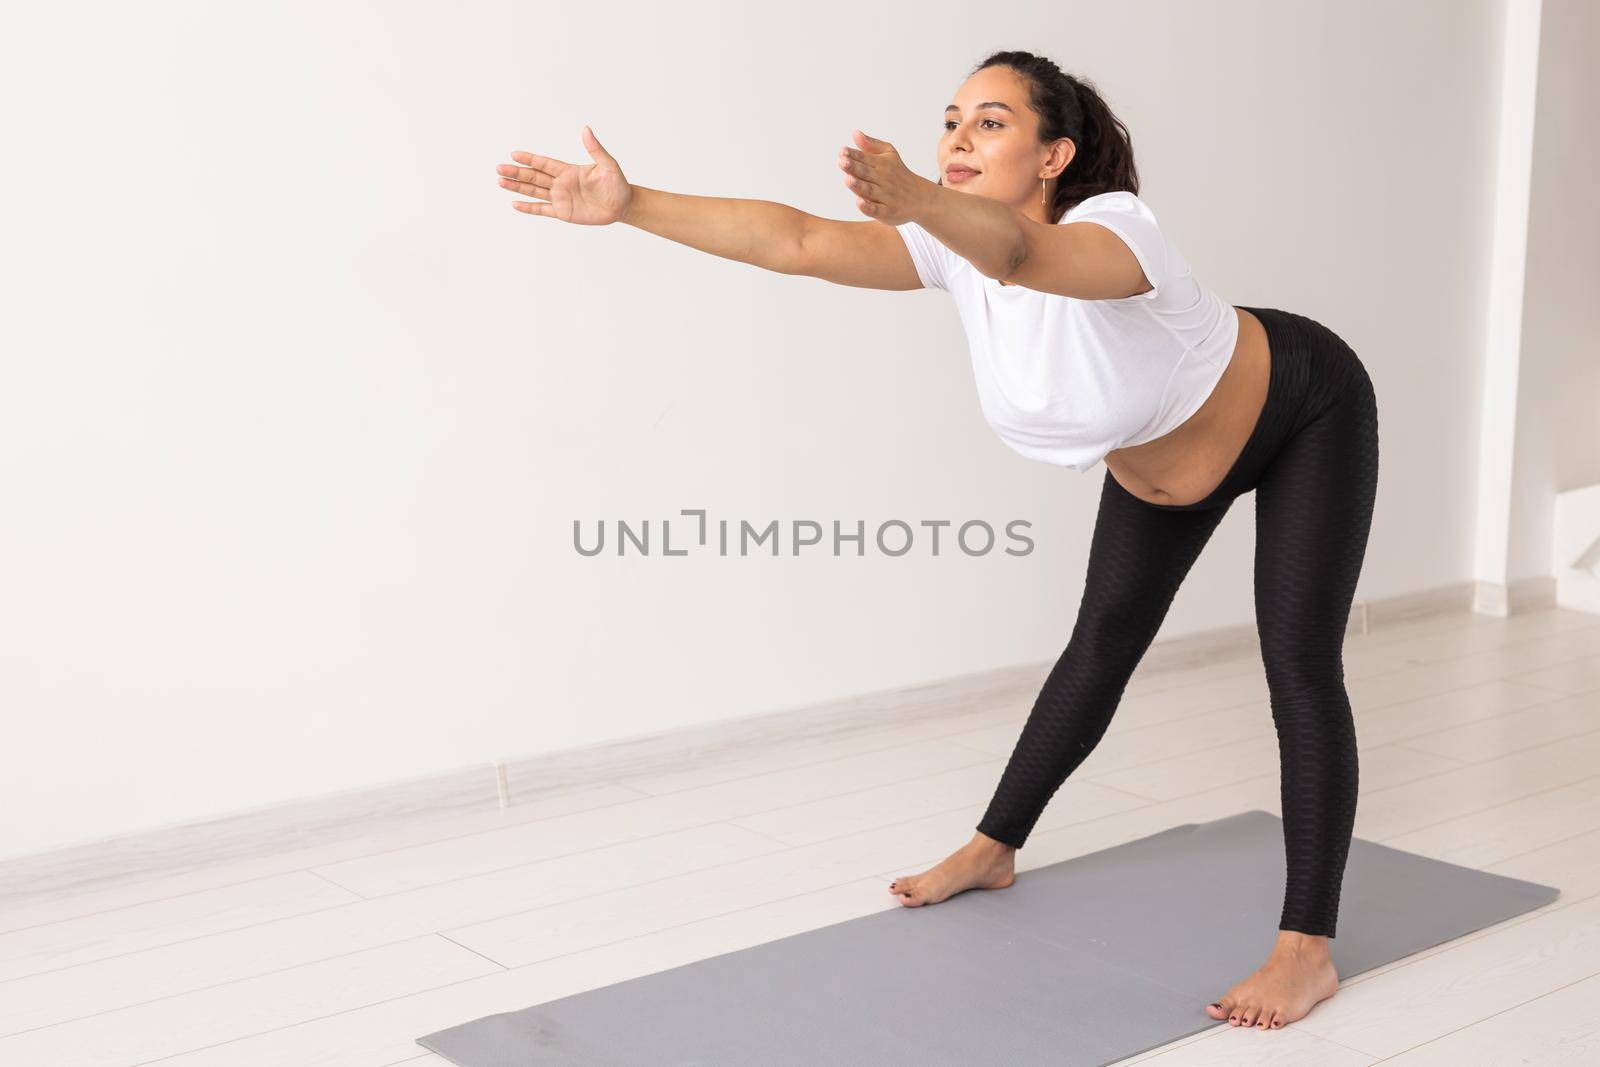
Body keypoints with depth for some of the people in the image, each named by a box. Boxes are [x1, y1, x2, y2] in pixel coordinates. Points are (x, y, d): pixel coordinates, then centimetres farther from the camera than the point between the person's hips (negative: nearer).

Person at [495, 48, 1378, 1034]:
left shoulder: (1115, 231, -41)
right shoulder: (961, 250, -22)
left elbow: (1019, 252, -66)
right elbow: (796, 242, -33)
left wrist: (916, 197, -86)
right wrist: (632, 205, -43)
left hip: (1303, 416, -7)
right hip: (1162, 457, 7)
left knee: (1299, 669, -13)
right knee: (1103, 645, 16)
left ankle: (1308, 949, -8)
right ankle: (995, 850, 30)